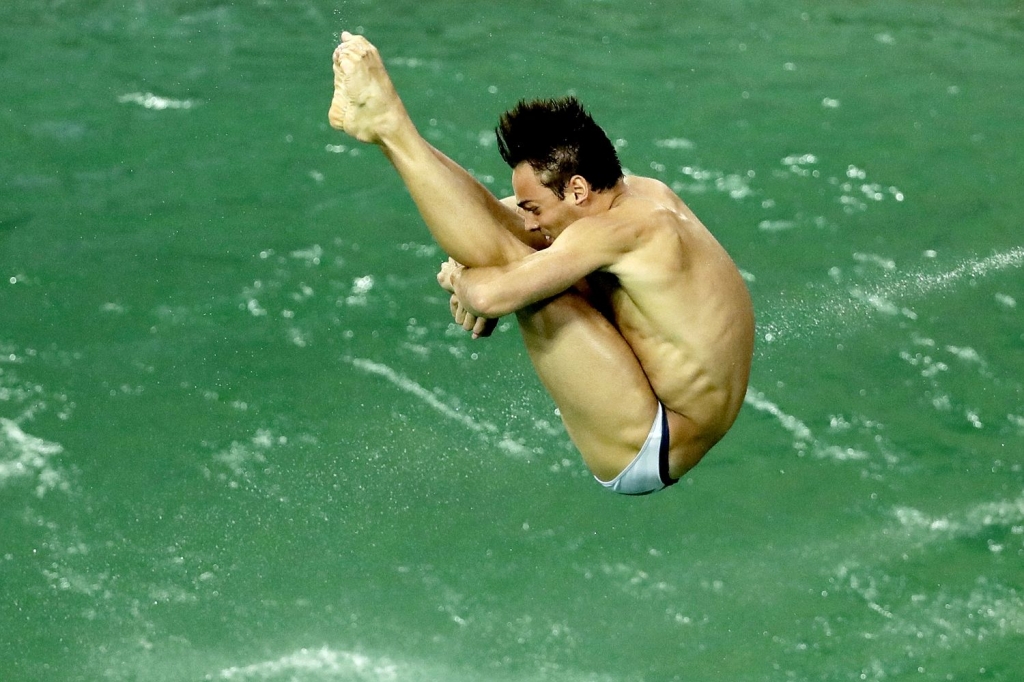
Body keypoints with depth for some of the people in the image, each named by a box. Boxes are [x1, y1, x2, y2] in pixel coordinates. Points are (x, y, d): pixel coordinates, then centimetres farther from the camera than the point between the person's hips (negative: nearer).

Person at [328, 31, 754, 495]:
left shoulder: (618, 231, -25)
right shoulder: (640, 192, 4)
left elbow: (491, 295, -34)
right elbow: (499, 216, 16)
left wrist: (461, 279, -10)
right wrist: (465, 258, -3)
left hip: (646, 452, -10)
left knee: (514, 262, -21)